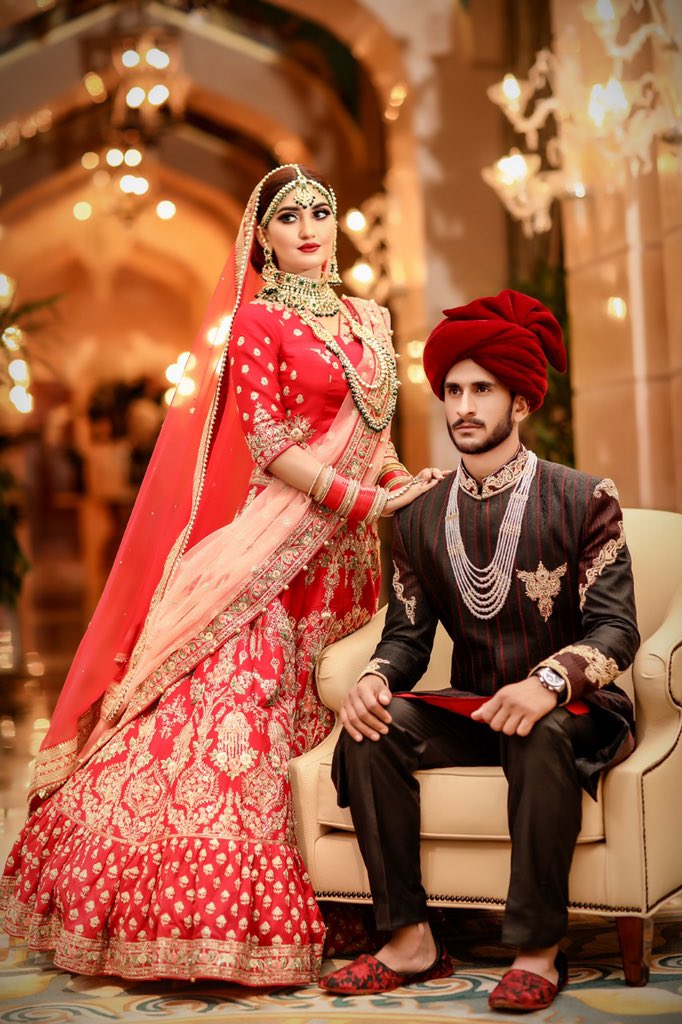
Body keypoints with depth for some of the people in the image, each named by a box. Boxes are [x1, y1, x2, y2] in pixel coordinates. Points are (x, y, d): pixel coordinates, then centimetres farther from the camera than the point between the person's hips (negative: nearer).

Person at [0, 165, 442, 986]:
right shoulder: (256, 319, -2)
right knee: (221, 716, -12)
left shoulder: (367, 321, 18)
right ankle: (216, 917, -1)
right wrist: (367, 500, -14)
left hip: (339, 555, 6)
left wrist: (409, 482, 2)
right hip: (268, 546, -6)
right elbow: (270, 446, -10)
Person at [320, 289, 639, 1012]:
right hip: (467, 709, 4)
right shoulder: (420, 518, 7)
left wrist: (549, 682, -32)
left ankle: (537, 952, -25)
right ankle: (409, 941, -16)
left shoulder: (583, 500, -5)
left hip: (567, 708, -4)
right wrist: (375, 678, -17)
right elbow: (407, 633, 7)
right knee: (371, 728, -21)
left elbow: (614, 626, -13)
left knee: (542, 732, -37)